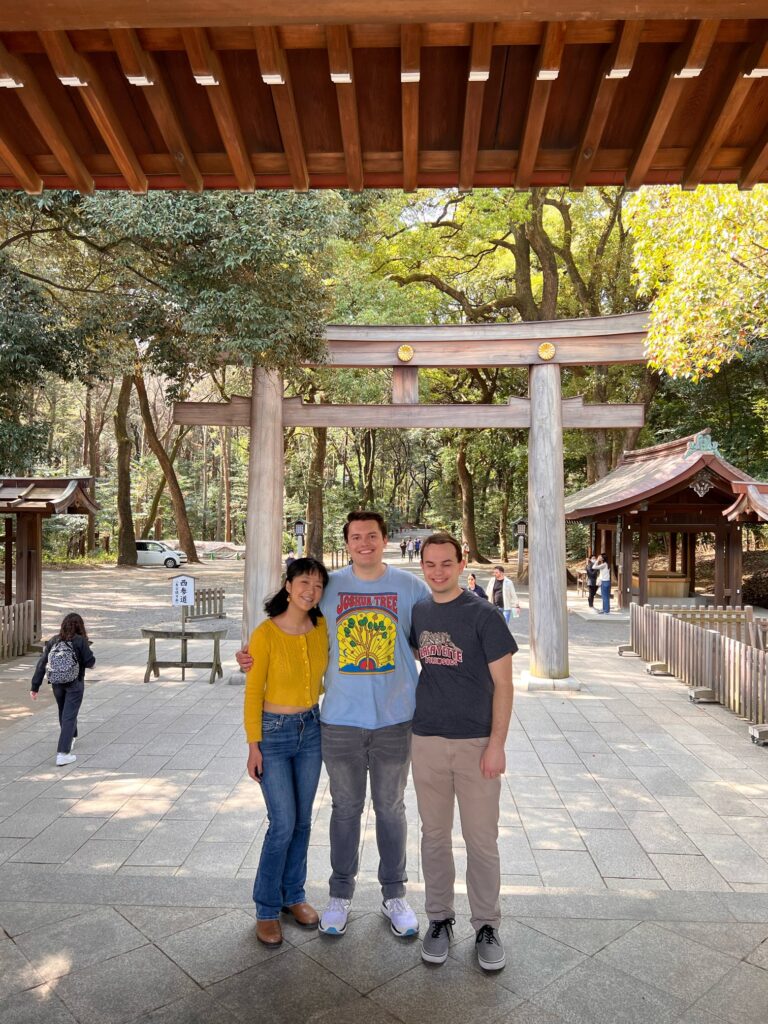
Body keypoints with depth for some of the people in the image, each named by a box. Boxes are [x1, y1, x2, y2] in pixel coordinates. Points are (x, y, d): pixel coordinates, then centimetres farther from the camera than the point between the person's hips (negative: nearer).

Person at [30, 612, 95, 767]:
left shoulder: (53, 640, 2)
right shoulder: (80, 641, -10)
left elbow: (41, 663, -1)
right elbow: (90, 662, -10)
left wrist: (35, 686, 1)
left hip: (56, 684, 5)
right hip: (74, 684, -5)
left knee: (63, 713, 24)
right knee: (69, 716, -1)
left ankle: (70, 738, 45)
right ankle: (62, 753, -7)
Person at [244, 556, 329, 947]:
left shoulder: (322, 629, -3)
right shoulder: (266, 633, -16)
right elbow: (253, 693, -11)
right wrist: (253, 745, -9)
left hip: (311, 729, 5)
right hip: (274, 732, -5)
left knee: (302, 820, 14)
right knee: (283, 824, -2)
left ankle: (293, 895, 33)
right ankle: (267, 909, 18)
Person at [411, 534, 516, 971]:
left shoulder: (482, 615, -9)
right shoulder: (417, 613, 4)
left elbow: (503, 683, -8)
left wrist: (497, 744, -12)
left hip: (475, 743, -3)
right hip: (427, 741, 4)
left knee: (482, 839, 7)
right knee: (435, 836, 14)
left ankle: (487, 925, 25)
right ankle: (440, 919, 30)